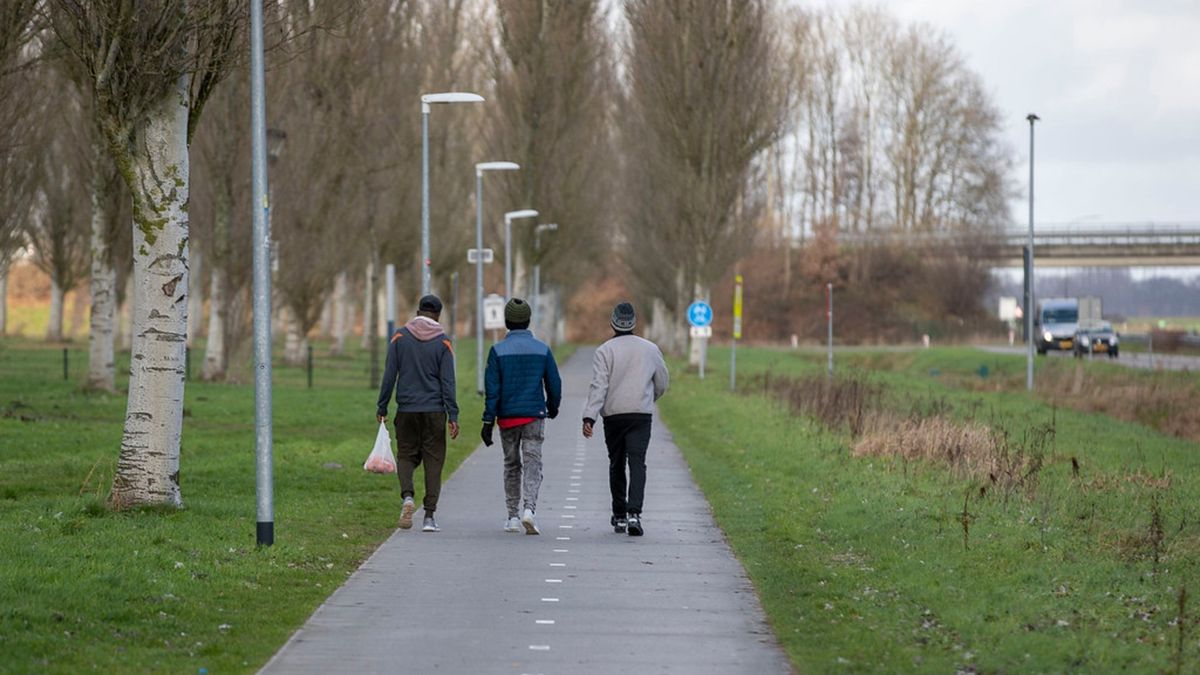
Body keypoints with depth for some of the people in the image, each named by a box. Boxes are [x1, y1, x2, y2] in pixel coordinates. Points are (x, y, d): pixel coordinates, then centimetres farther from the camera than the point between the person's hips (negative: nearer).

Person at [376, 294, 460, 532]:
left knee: (406, 455, 13)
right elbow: (447, 382, -5)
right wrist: (453, 416, -6)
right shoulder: (443, 343, -1)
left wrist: (382, 408, 5)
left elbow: (389, 375, 0)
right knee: (433, 460, 4)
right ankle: (429, 516, 1)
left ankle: (407, 495, -15)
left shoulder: (400, 337, 1)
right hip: (434, 410, -1)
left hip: (406, 409, 1)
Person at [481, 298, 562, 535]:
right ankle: (529, 508, -23)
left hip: (507, 417, 0)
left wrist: (488, 421, -6)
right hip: (534, 416, 0)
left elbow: (492, 390, -8)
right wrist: (553, 407, 23)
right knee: (533, 464, -1)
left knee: (511, 465, 13)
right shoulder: (542, 349, -1)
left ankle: (513, 517, 16)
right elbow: (554, 384, 4)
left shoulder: (498, 351, -5)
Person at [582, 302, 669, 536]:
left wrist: (589, 416, -16)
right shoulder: (650, 349, 5)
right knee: (637, 463, -7)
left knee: (616, 464, 13)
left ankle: (619, 516, 19)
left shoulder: (605, 350, -3)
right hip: (641, 414, 0)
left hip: (613, 414, 0)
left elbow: (598, 385, -12)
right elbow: (662, 383, 15)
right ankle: (634, 513, -25)